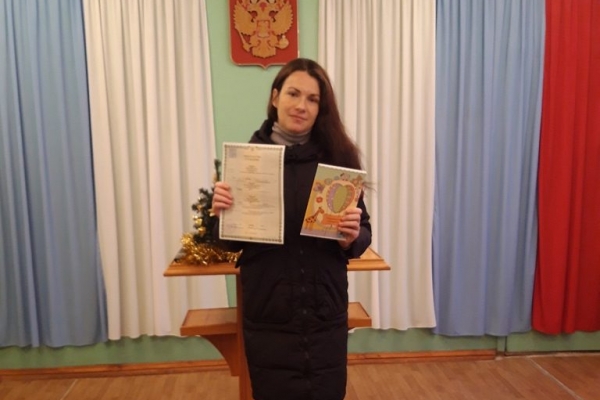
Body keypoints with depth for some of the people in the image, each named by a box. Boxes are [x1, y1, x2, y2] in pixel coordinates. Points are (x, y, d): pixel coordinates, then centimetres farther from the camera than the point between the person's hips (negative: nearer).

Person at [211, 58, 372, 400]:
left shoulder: (338, 157, -4)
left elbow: (363, 237, 0)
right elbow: (230, 243, 0)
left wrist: (351, 236, -21)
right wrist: (222, 212, -19)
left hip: (326, 317, 1)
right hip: (268, 318, 0)